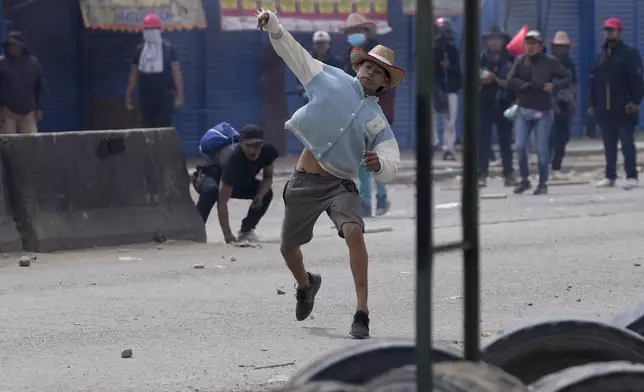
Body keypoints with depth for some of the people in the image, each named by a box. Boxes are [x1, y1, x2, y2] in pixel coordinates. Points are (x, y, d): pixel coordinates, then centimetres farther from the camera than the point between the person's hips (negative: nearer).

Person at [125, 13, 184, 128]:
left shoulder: (168, 49, -1)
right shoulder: (139, 50, 9)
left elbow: (176, 72, -4)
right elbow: (134, 75, 13)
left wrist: (180, 95, -11)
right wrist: (128, 97, 9)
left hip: (165, 97, -4)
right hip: (146, 97, 4)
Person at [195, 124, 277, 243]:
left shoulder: (267, 150, -27)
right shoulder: (233, 159, -43)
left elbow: (268, 177, -5)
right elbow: (222, 202, -44)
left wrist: (260, 196, -28)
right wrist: (227, 235, -49)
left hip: (241, 182, 6)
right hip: (213, 177, -6)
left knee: (266, 194, -12)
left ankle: (245, 231, 3)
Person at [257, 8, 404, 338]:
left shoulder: (378, 121, 2)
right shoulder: (331, 79, 5)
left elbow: (391, 165, -7)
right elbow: (294, 54, 2)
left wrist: (379, 164, -31)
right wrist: (274, 28, -14)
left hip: (340, 184, -2)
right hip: (305, 181, 2)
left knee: (353, 231, -30)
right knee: (288, 248, 11)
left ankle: (362, 312, -30)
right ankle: (306, 284, 48)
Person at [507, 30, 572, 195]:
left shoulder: (551, 62, -3)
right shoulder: (520, 61, 3)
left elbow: (568, 77, -2)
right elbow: (511, 81, -5)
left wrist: (555, 86, -19)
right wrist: (530, 85, -16)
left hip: (543, 111, -2)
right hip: (523, 110, 3)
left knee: (542, 149, -2)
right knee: (520, 147, -2)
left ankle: (543, 183, 9)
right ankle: (525, 179, 16)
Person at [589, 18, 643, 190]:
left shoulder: (630, 54, -3)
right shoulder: (601, 56, 16)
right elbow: (593, 82, 16)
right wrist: (592, 103, 9)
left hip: (624, 109, -6)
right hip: (604, 109, 6)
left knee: (627, 143, -3)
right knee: (609, 145, 9)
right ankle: (610, 176, 13)